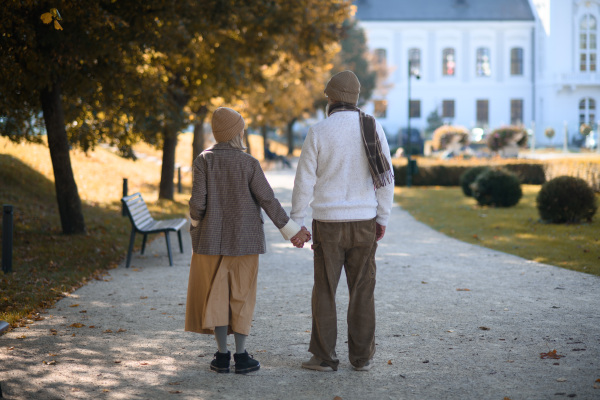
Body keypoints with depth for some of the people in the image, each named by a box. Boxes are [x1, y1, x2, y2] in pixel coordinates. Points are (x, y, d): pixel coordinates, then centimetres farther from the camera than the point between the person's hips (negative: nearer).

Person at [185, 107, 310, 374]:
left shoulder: (204, 160, -7)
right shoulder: (249, 163, -8)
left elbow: (198, 201, -12)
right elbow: (267, 200, -9)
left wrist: (196, 221, 9)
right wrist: (290, 230, -1)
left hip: (212, 237, 1)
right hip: (244, 237, -1)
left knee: (216, 294, 7)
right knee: (241, 295, 6)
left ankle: (222, 355, 6)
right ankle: (241, 356, 5)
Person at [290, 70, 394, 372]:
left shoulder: (318, 132, -7)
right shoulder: (373, 128, -1)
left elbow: (305, 180, -5)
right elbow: (386, 176, 0)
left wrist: (296, 222, 3)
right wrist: (383, 218, 8)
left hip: (329, 223, -2)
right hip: (363, 222, 2)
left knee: (325, 290, 6)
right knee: (362, 291, 8)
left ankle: (324, 357, 7)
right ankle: (362, 357, 11)